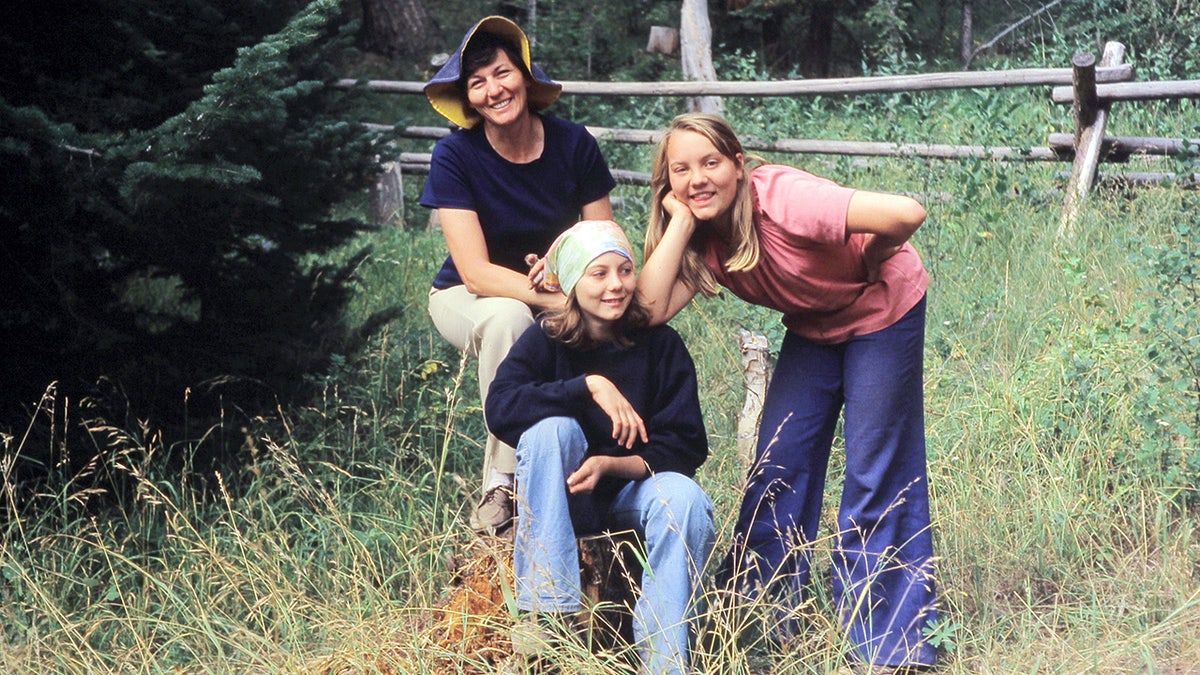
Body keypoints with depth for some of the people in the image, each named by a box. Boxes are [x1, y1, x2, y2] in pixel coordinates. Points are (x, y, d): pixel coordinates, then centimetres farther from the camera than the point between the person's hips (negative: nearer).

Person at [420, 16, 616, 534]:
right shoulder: (456, 156, -20)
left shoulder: (573, 144, -13)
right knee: (508, 317, -37)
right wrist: (566, 299, -38)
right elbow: (477, 273, -26)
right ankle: (501, 483, -26)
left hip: (554, 302, 2)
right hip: (468, 299, -2)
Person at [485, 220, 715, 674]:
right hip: (562, 498, 0)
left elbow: (685, 446, -12)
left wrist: (611, 465, -29)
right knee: (551, 427, -30)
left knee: (684, 498, -32)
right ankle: (549, 606, -30)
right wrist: (589, 386, -31)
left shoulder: (660, 344, -8)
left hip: (634, 486, 0)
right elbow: (500, 408, -25)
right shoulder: (547, 340, -8)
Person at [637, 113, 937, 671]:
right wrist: (680, 222, -26)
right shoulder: (704, 237, -11)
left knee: (879, 472, -6)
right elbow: (652, 308, -26)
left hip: (884, 310, -7)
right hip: (812, 328, 7)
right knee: (778, 465, 2)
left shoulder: (782, 199, -33)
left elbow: (906, 213, -43)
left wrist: (868, 260, -22)